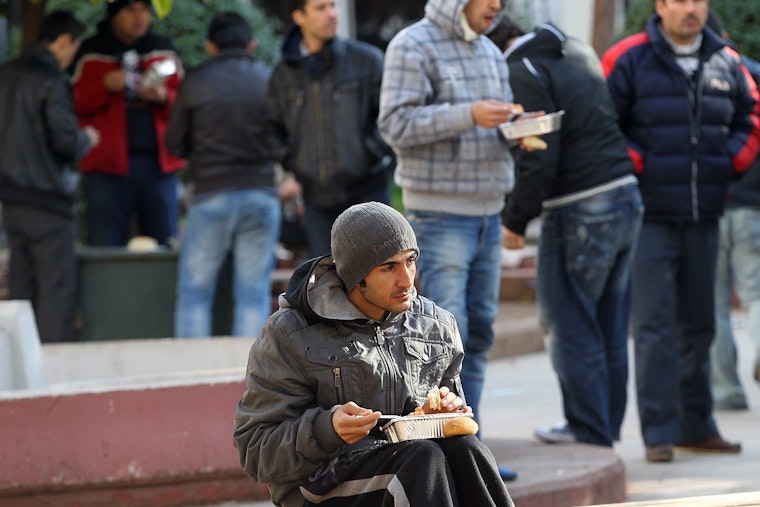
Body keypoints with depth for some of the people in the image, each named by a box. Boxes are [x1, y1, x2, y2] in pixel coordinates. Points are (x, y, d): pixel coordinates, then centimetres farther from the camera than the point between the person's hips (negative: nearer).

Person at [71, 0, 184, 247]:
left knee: (165, 247, 3)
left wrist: (163, 97, -10)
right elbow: (76, 104, 1)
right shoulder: (91, 54, 5)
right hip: (108, 163, -3)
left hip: (159, 163, 3)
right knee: (105, 247, -5)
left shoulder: (164, 52, 13)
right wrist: (105, 86, -15)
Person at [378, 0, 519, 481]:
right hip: (440, 212, -8)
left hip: (487, 211, 8)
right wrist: (468, 116, -25)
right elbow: (396, 124, -16)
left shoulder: (490, 53, 16)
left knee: (479, 331, 7)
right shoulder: (413, 47, -7)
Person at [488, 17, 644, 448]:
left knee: (571, 330, 2)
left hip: (580, 213, -9)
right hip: (627, 197, 9)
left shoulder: (524, 74, -12)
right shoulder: (579, 52, 14)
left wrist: (515, 221, -8)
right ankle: (608, 425, 22)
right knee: (610, 330, 15)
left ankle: (588, 431, 5)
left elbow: (539, 161, -18)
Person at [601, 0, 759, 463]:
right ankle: (660, 432, -7)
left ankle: (697, 425, 20)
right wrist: (638, 166, -13)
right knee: (655, 326, -8)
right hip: (651, 216, -5)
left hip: (704, 216, 5)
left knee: (699, 325, 11)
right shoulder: (628, 60, -5)